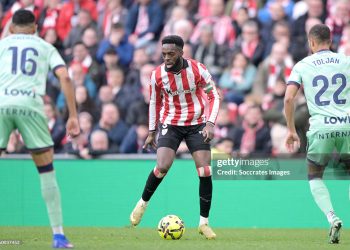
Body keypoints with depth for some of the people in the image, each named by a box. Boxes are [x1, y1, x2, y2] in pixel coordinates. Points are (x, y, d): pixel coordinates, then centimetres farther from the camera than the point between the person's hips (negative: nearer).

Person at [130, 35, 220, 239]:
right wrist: (152, 132, 10)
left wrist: (210, 123, -18)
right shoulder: (157, 75, -9)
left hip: (196, 124, 0)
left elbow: (214, 96, -6)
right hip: (170, 124, 0)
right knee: (163, 166, -20)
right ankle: (143, 203, 8)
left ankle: (204, 222, 5)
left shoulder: (198, 70, -15)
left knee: (205, 172, -8)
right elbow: (155, 102, 7)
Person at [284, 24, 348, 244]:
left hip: (321, 128, -1)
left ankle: (332, 217, -5)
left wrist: (291, 130, 6)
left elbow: (289, 98, -2)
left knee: (315, 177, 18)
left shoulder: (303, 65, 7)